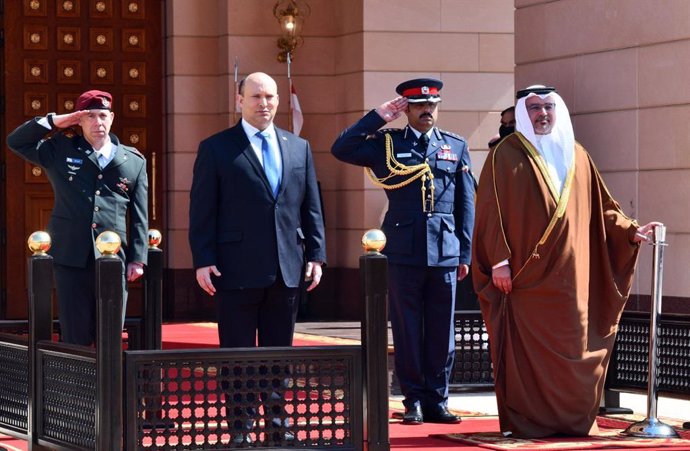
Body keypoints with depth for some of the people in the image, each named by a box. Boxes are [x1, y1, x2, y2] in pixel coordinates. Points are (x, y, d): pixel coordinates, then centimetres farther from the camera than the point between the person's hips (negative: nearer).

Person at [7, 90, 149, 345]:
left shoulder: (133, 161, 9)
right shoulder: (61, 150, 9)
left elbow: (139, 216, 8)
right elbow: (16, 142, 7)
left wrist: (137, 259, 3)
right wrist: (53, 122, -2)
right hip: (71, 257, -1)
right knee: (75, 337, 1)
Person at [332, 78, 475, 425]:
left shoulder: (456, 147, 11)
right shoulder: (388, 143, 7)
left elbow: (466, 204, 11)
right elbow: (341, 149, -4)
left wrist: (465, 253, 7)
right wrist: (378, 116, -5)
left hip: (444, 252, 1)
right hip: (404, 252, -1)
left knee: (441, 331, 4)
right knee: (407, 331, 2)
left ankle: (437, 400, 12)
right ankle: (414, 400, 9)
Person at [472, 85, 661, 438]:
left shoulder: (577, 157, 15)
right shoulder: (506, 154, 1)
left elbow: (600, 207, 21)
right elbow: (492, 210, -4)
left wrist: (630, 231, 9)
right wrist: (499, 260, -11)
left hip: (569, 274, 4)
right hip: (525, 274, -4)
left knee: (574, 347, 2)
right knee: (526, 349, -7)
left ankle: (573, 419, 9)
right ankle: (524, 420, -2)